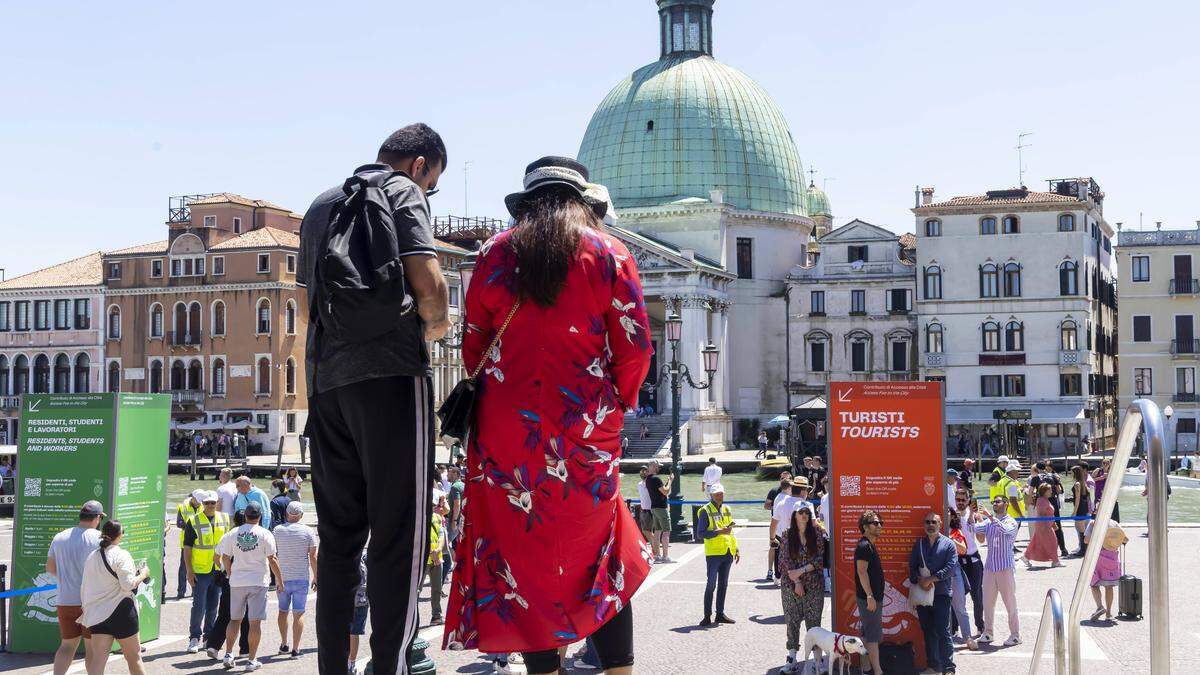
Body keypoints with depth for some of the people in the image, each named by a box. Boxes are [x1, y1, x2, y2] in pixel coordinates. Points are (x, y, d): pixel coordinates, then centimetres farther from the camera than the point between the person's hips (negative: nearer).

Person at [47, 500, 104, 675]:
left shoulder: (59, 537, 5)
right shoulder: (98, 537, -10)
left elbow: (49, 568, 10)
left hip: (65, 600, 4)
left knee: (67, 645, 13)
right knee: (92, 647, 6)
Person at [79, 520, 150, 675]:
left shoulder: (91, 557, 10)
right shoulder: (121, 555, -11)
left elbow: (84, 588, 14)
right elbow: (128, 584, -18)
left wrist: (87, 608, 24)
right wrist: (143, 574, -2)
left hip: (97, 614, 5)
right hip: (120, 612, -5)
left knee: (98, 659, 0)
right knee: (134, 656, 9)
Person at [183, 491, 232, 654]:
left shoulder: (225, 520, 7)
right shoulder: (193, 522, -4)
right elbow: (187, 548, -4)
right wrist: (189, 571, -10)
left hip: (219, 570, 4)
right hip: (200, 571, -4)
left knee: (213, 607, 11)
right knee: (199, 606, -4)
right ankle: (194, 638, 6)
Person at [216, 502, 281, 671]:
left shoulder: (233, 533, 3)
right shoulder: (265, 534, -6)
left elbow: (225, 558, 7)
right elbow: (272, 560, -7)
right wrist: (280, 580, 3)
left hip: (237, 581, 3)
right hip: (258, 581, -3)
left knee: (235, 619, 15)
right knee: (255, 622, 0)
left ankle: (228, 654, 9)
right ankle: (252, 660, 1)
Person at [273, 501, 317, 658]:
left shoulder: (277, 530, 0)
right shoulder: (308, 531, -5)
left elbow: (271, 555, 2)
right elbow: (313, 557, -4)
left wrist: (277, 578, 12)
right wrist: (316, 577, 4)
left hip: (282, 578, 2)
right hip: (301, 578, -2)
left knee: (283, 611, 18)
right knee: (299, 614, 0)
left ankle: (283, 644, 23)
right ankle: (295, 649, -2)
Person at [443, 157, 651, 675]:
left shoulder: (496, 253, 4)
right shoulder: (611, 255, 0)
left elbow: (473, 345, 8)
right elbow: (634, 349, -3)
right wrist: (615, 407, 13)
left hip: (506, 424, 1)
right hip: (587, 431, -1)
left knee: (522, 557, 7)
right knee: (602, 557, 10)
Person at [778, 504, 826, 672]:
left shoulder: (817, 534, 1)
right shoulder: (788, 535, 1)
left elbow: (820, 559, -3)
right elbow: (785, 560, -3)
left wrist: (801, 571, -12)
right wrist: (796, 582, -10)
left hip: (814, 585, 0)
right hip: (791, 585, 0)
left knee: (814, 621, 1)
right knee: (792, 621, 3)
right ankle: (792, 660, 9)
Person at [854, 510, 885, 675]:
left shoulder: (870, 545, 16)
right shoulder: (864, 546, -15)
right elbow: (861, 571, -23)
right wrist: (870, 596, -26)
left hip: (873, 597, 10)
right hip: (869, 597, -10)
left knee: (866, 634, 14)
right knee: (872, 635, -8)